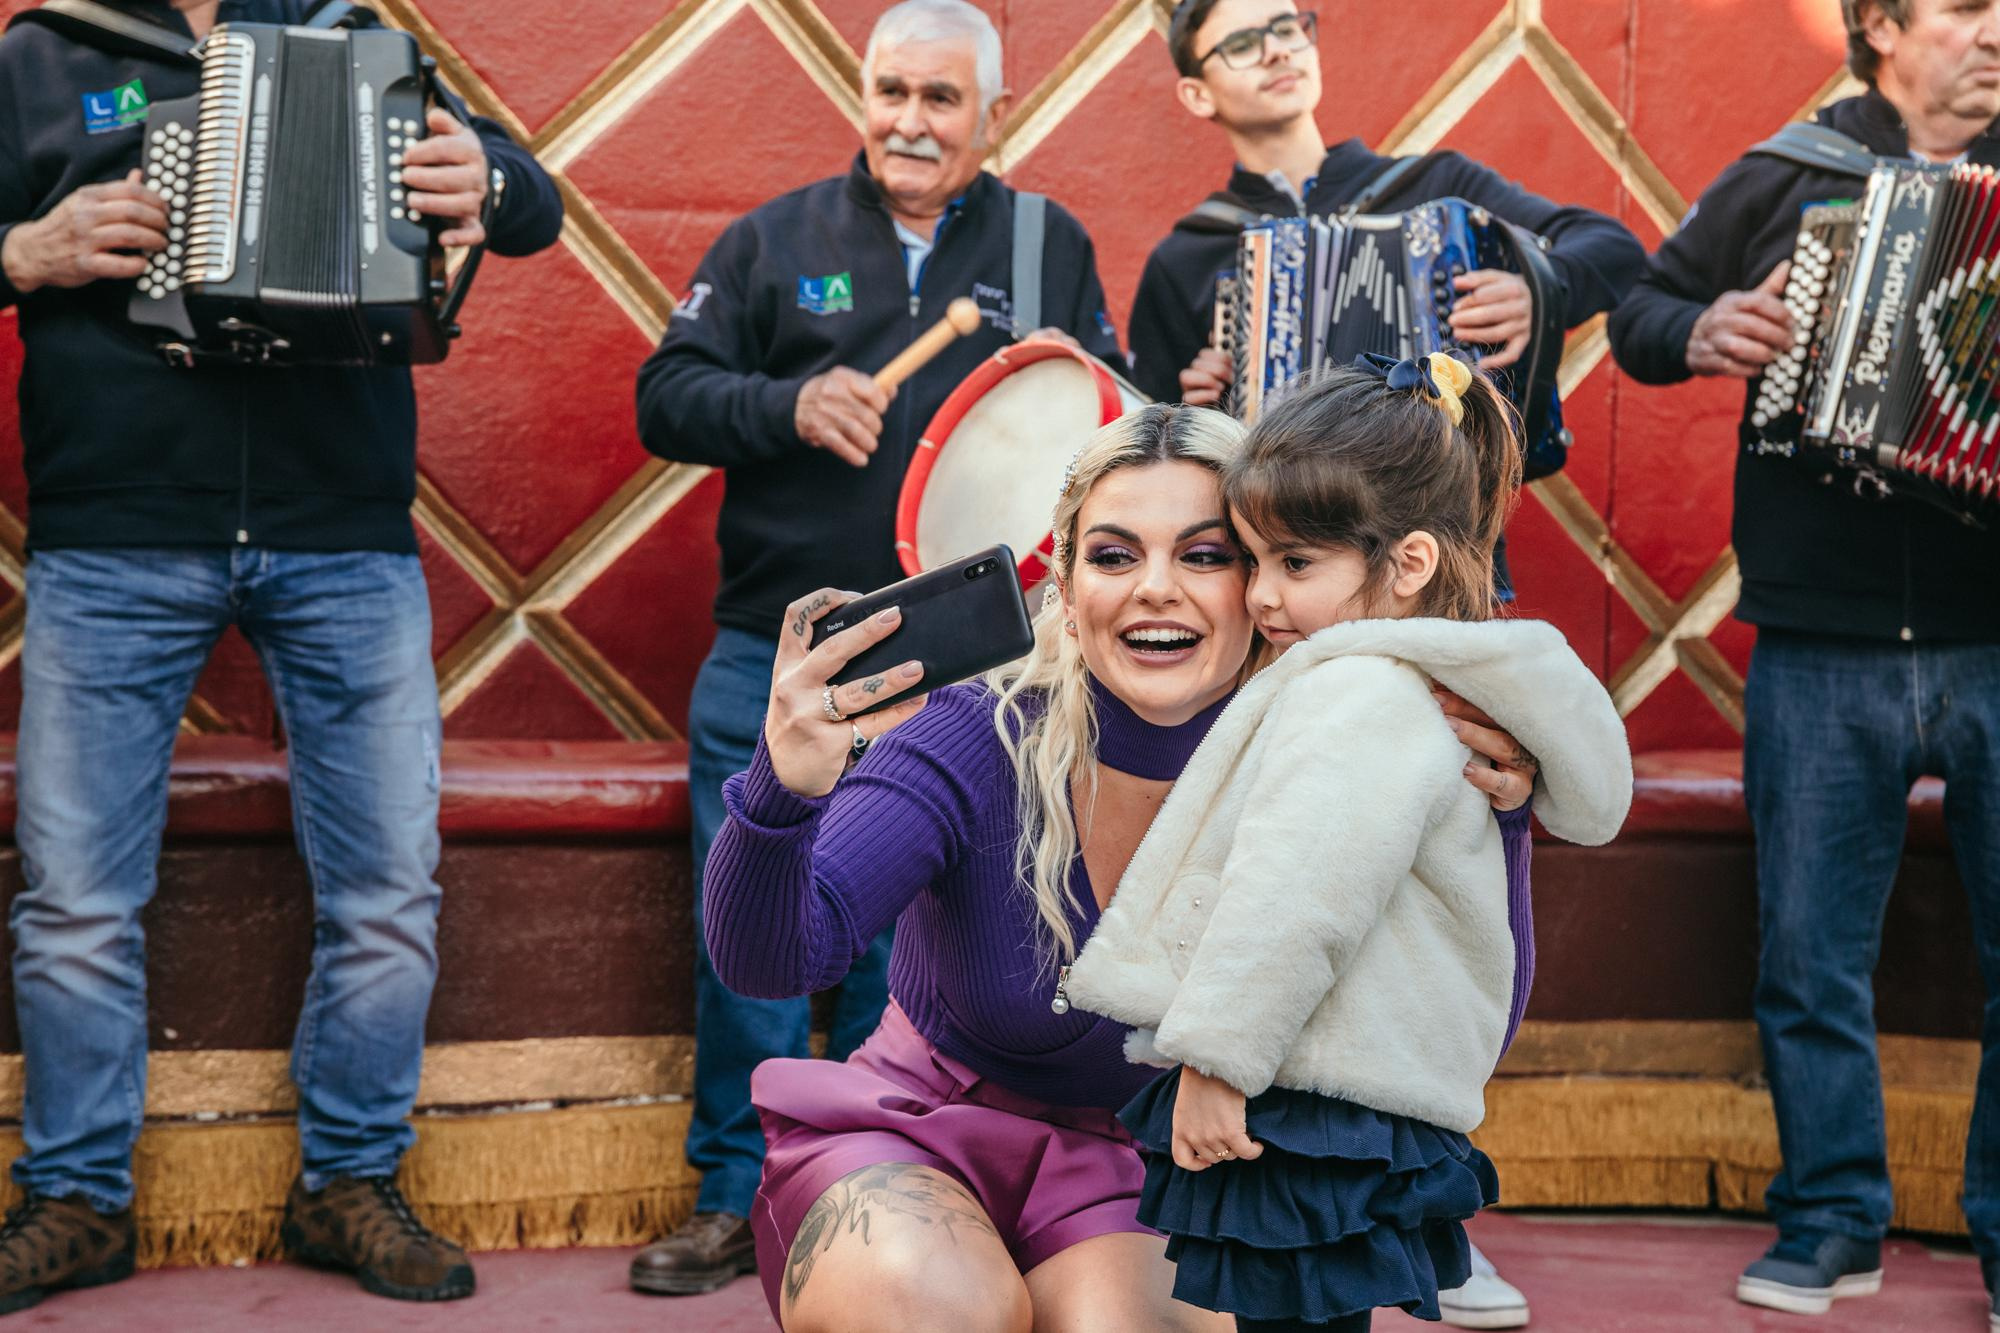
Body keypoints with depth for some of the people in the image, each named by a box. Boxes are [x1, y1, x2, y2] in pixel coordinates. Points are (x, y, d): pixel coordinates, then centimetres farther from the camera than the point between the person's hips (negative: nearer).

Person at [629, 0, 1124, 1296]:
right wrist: (789, 404, -16)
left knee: (907, 956, 5)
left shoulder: (1050, 249, 8)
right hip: (774, 665, 0)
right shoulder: (777, 239, 7)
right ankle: (738, 1199, 16)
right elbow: (666, 398, 1)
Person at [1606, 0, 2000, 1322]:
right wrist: (1700, 334, -7)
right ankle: (1833, 1224, 21)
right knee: (1812, 954, 7)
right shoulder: (1787, 179, 6)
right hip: (1821, 650, 0)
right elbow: (1638, 310, 14)